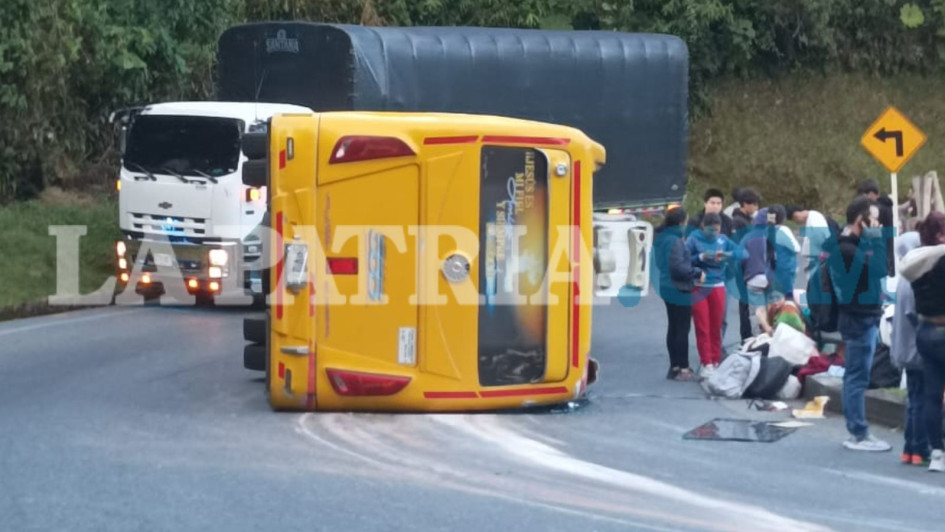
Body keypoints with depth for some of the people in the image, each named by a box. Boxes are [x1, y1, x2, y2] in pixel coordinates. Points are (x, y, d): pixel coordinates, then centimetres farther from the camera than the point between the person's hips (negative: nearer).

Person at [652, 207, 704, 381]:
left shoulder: (662, 238, 9)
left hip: (667, 288, 10)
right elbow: (678, 267, -28)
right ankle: (682, 368, -2)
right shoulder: (675, 241, -22)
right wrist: (697, 273, -15)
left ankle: (675, 366, 20)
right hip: (679, 289, -10)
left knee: (673, 328, 15)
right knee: (682, 329, -3)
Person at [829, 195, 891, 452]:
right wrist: (875, 236, -20)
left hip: (860, 317, 11)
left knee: (855, 376, 14)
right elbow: (880, 268, -26)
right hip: (860, 319, -11)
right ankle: (859, 435, -2)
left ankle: (856, 431, 20)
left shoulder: (852, 245, 14)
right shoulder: (847, 250, -19)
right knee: (858, 377, -6)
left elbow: (877, 269, 13)